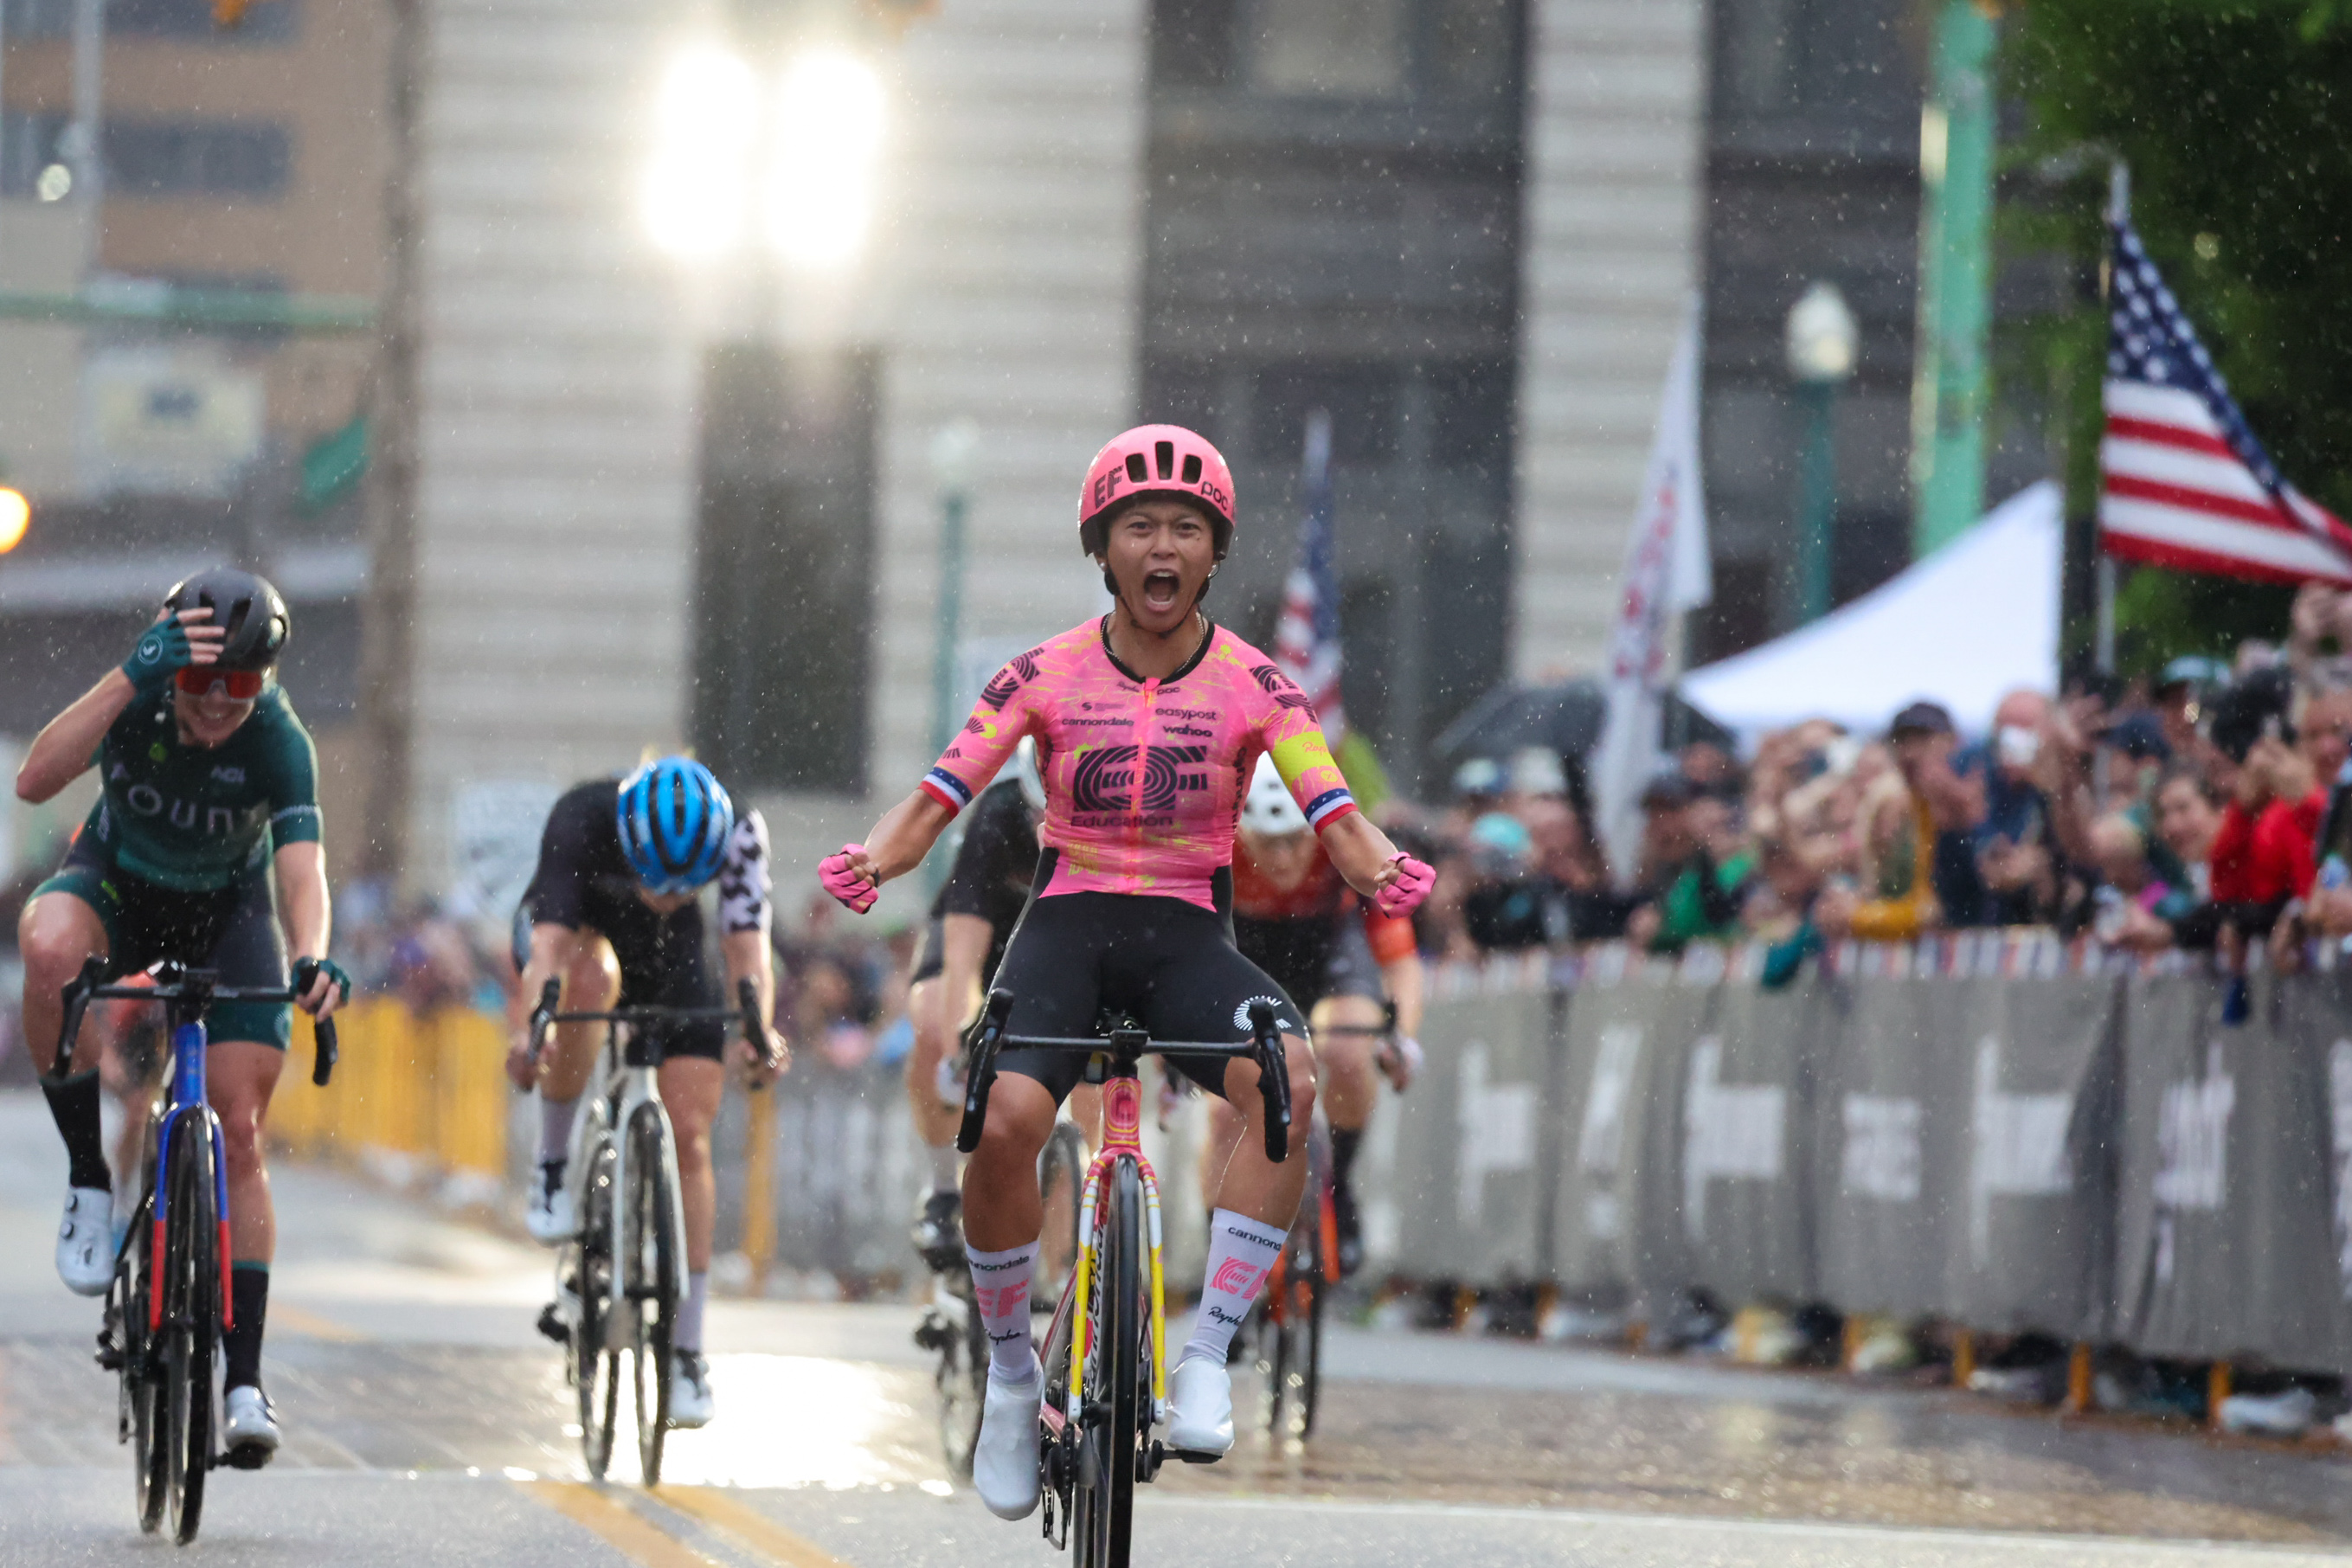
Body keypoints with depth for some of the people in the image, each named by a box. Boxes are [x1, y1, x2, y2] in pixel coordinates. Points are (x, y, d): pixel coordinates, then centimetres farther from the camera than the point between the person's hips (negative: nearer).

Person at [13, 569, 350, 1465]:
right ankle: (91, 1179, -21)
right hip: (118, 881, 0)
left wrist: (312, 959, -59)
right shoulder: (140, 698, -26)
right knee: (48, 947, -36)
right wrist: (130, 677, -50)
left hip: (227, 910, 0)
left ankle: (243, 1381, -5)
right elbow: (34, 781, -41)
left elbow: (302, 870, -38)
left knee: (239, 1132, -10)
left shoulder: (278, 742, -28)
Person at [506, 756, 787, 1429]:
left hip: (669, 953, 2)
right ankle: (554, 1166, -20)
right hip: (574, 926, -2)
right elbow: (549, 944, -46)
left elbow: (747, 944, -39)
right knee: (591, 979, -40)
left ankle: (686, 1350, -2)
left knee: (689, 1138, -10)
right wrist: (533, 1027, -65)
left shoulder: (737, 833, -33)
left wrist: (757, 1031, -58)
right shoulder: (581, 822, -38)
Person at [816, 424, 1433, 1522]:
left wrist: (1383, 870, -33)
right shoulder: (1047, 676, -1)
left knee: (1290, 1080, -33)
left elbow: (1334, 816, -10)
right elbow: (940, 795, -6)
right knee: (1005, 1121, -30)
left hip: (1187, 934, 1)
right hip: (1067, 923, 0)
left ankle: (1206, 1359, -25)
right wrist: (873, 862, -28)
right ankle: (1011, 1376, -5)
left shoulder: (1252, 685, -1)